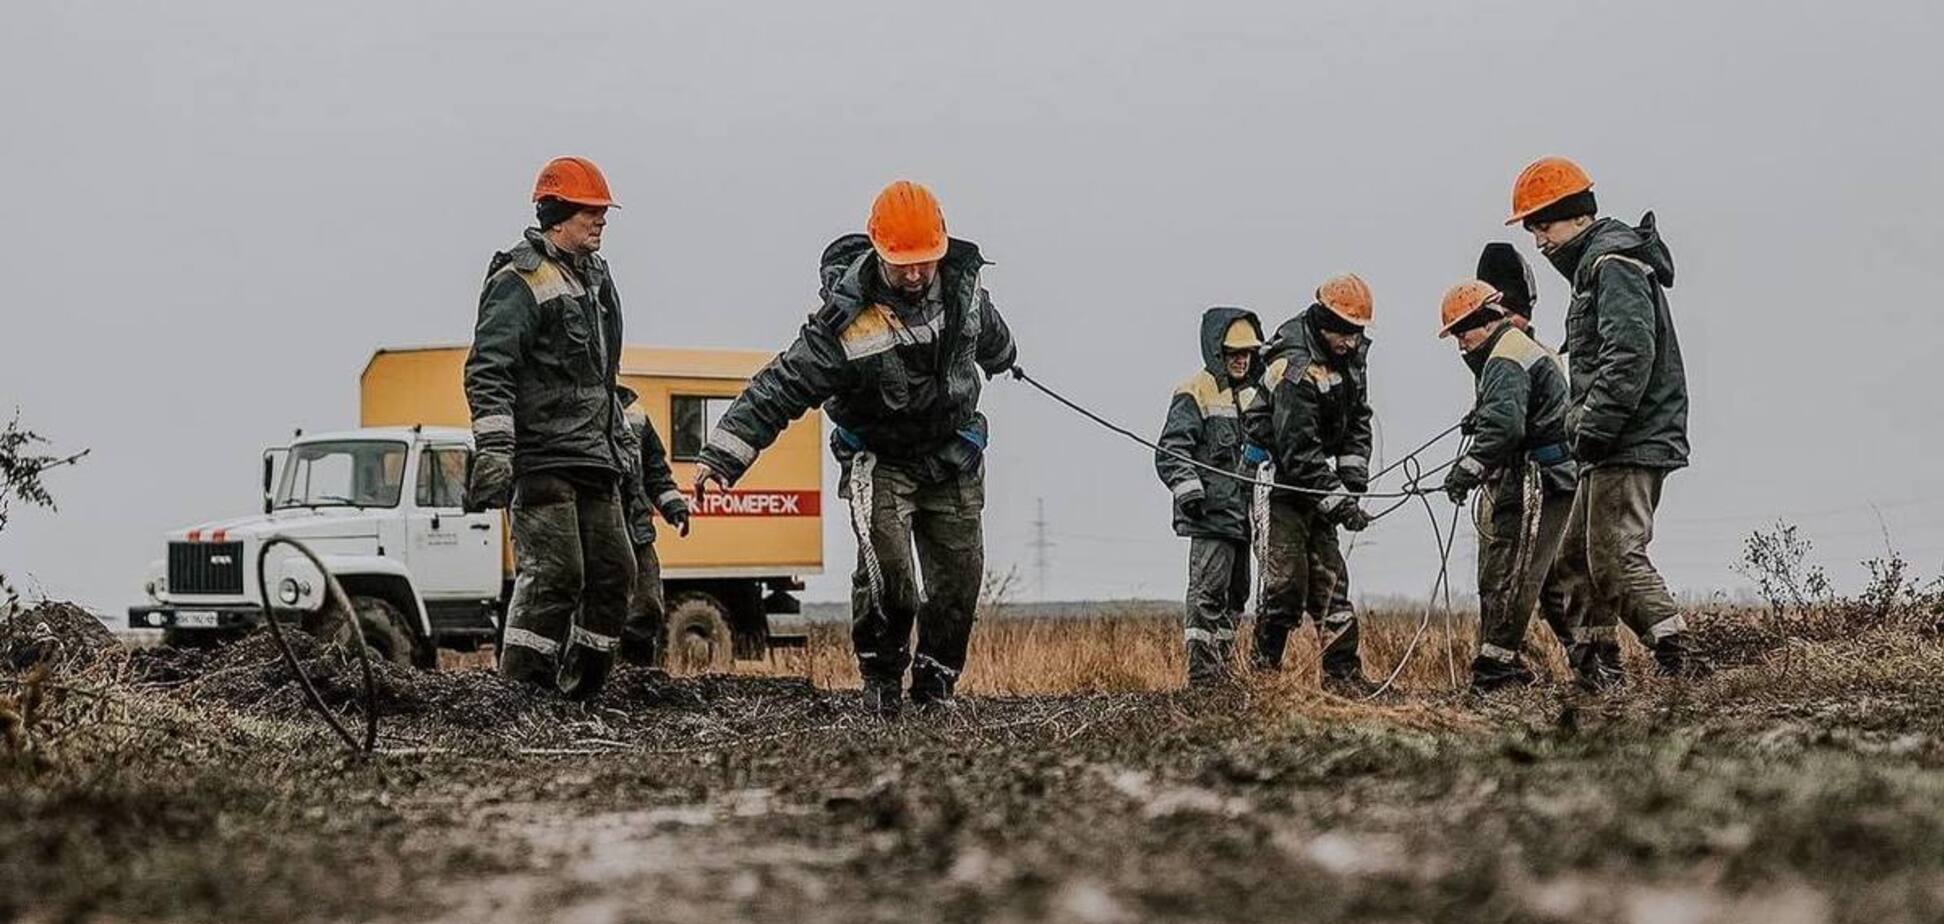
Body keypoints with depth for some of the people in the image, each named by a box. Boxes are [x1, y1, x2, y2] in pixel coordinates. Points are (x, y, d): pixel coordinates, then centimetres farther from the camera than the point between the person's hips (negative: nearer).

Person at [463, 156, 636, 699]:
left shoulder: (595, 278, 19)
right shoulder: (520, 281, -10)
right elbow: (488, 372, -17)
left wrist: (618, 445, 27)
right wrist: (493, 450, -25)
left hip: (592, 460, 9)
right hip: (542, 457, -9)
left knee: (613, 572, 8)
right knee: (553, 575, -14)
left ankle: (578, 691, 15)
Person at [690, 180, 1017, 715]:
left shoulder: (963, 281, -9)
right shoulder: (848, 323, -25)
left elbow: (990, 333, 17)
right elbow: (779, 389, -25)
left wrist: (1000, 357, 39)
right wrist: (722, 457, -31)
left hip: (954, 458, 4)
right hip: (881, 461, -4)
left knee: (960, 576, -1)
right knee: (886, 568, -22)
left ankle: (935, 682, 17)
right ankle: (881, 673, 1)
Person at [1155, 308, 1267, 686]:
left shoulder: (1250, 394, 20)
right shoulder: (1195, 393, -6)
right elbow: (1171, 450, -13)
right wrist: (1188, 488, -23)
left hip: (1241, 512, 9)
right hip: (1210, 513, -9)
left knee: (1235, 594, 12)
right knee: (1208, 591, -14)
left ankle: (1223, 672, 19)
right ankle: (1202, 673, -15)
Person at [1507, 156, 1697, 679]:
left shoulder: (1614, 264, -12)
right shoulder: (1595, 265, 21)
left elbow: (1630, 356, -24)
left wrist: (1593, 428, -23)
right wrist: (1582, 422, 16)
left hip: (1631, 443, -11)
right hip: (1616, 446, 11)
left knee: (1617, 555, -15)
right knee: (1577, 554, 14)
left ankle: (1676, 658, -17)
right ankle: (1598, 665, 17)